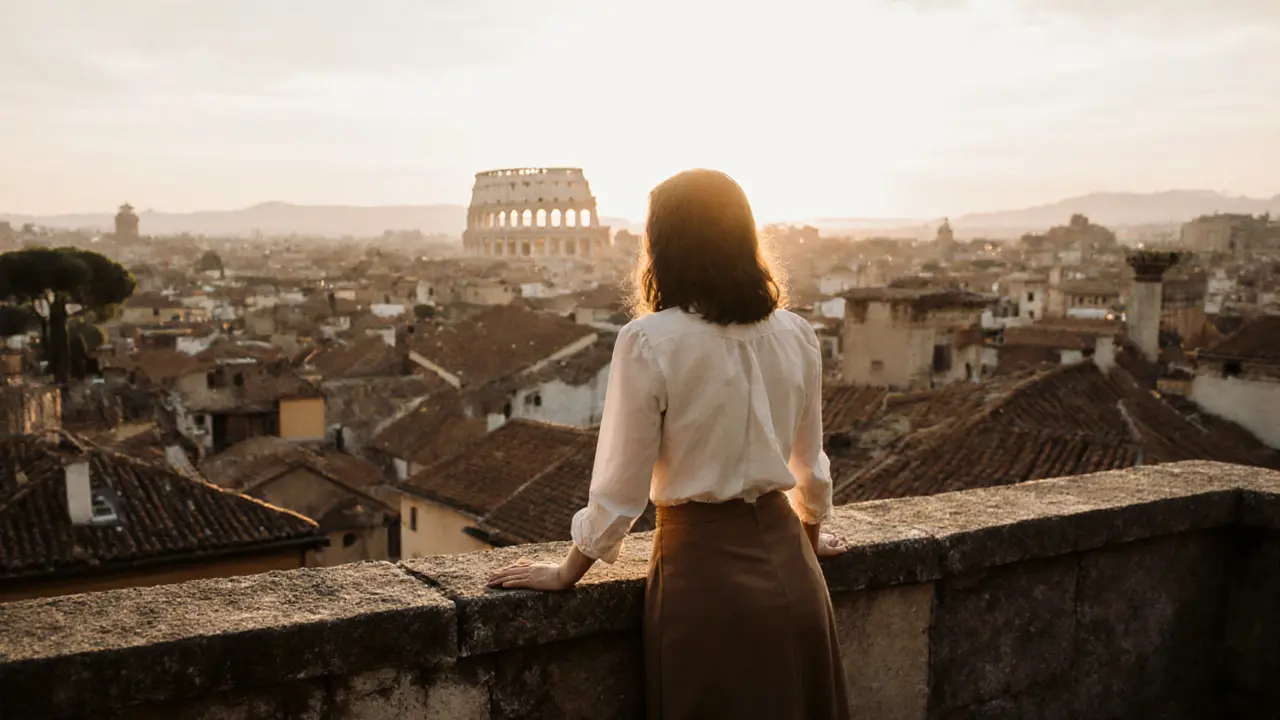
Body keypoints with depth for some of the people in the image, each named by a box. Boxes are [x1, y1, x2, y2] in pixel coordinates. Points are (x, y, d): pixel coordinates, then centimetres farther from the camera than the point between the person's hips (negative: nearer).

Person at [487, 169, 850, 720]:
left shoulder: (649, 342, -16)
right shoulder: (796, 335, 0)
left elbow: (621, 488, -11)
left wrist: (565, 573, 4)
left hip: (704, 568, -4)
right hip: (787, 566, 5)